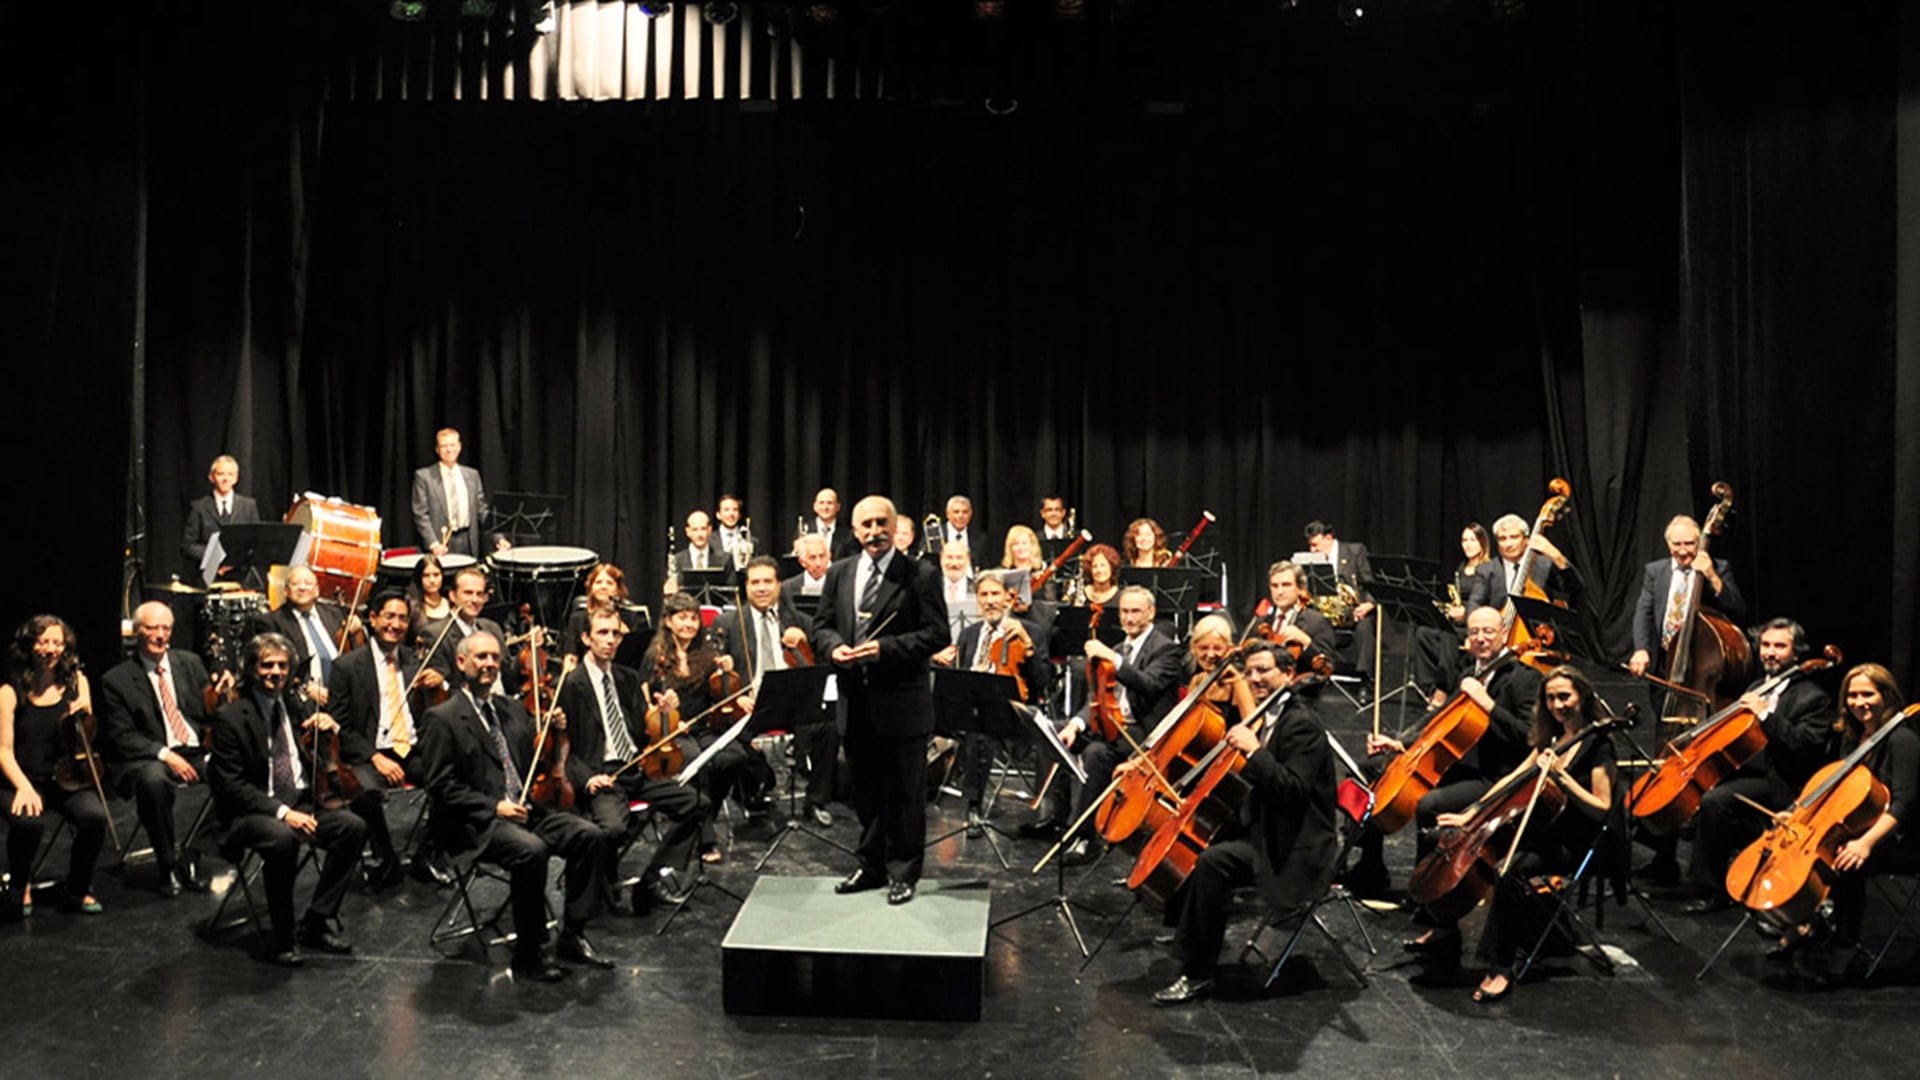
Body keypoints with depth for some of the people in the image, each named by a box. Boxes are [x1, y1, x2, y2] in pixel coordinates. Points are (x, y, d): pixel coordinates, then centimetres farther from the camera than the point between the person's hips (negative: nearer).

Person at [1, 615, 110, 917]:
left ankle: (77, 890, -2)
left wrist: (85, 712, -8)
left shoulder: (77, 682, 8)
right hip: (25, 780, -2)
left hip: (67, 779, 3)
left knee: (94, 816, -28)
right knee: (28, 822, -33)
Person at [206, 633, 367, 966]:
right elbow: (232, 786, -12)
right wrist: (281, 812, -23)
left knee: (354, 827, -21)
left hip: (301, 805, 6)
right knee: (282, 838, -37)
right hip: (251, 814, -6)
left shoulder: (294, 706, 12)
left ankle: (318, 922, -9)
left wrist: (329, 728, -6)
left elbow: (325, 761, 17)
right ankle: (281, 936, -19)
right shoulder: (229, 717, -5)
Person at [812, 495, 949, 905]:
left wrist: (885, 648, -21)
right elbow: (821, 625, 13)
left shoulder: (921, 575, -6)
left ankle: (903, 872, 18)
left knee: (905, 793, 5)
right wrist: (833, 646, -10)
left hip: (902, 705, -5)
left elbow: (937, 634, -11)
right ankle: (871, 866, 30)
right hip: (855, 703, 5)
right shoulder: (839, 574, 10)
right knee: (865, 791, 16)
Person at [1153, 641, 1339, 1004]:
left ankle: (1197, 975, -21)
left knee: (1213, 861, -29)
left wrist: (1254, 750, -29)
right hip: (1262, 831, 10)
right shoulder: (1266, 719, 13)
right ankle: (1184, 931, 23)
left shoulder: (1302, 724, -16)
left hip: (1294, 848, -10)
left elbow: (1293, 789, -28)